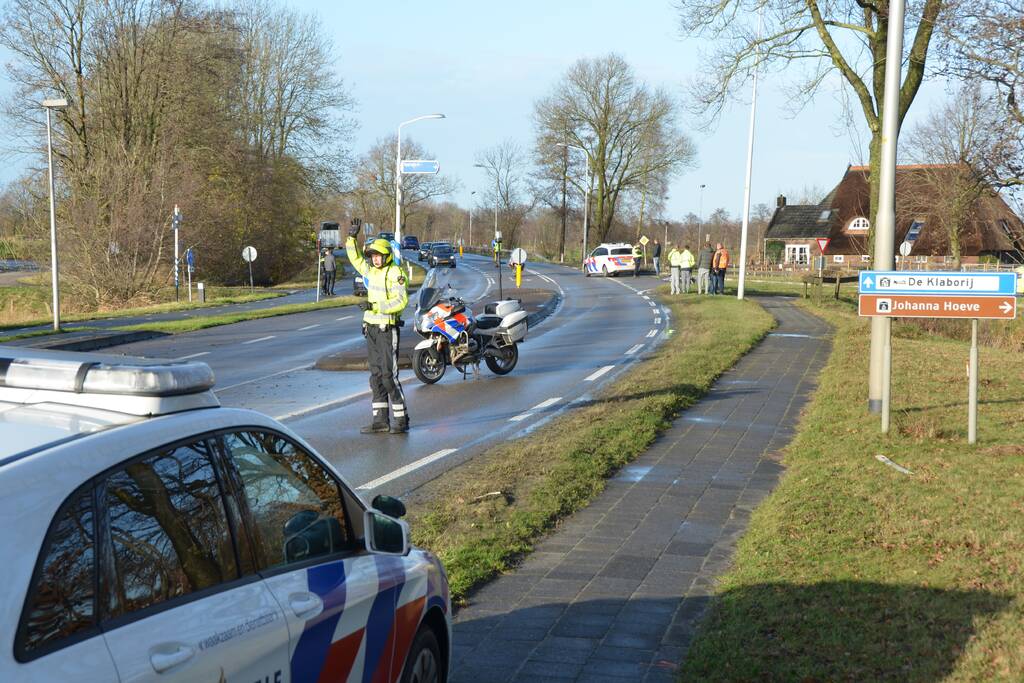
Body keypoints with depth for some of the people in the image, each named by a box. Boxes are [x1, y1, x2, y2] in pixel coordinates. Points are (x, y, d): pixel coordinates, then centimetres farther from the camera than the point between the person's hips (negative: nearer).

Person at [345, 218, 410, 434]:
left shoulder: (395, 273, -11)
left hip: (387, 329, -8)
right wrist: (352, 237, 16)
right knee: (376, 375, 9)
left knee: (389, 375, -9)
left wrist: (375, 306, -21)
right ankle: (380, 419, 13)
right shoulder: (371, 271, 12)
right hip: (371, 328, 8)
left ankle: (401, 420, -4)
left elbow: (401, 301, -20)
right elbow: (355, 258, 27)